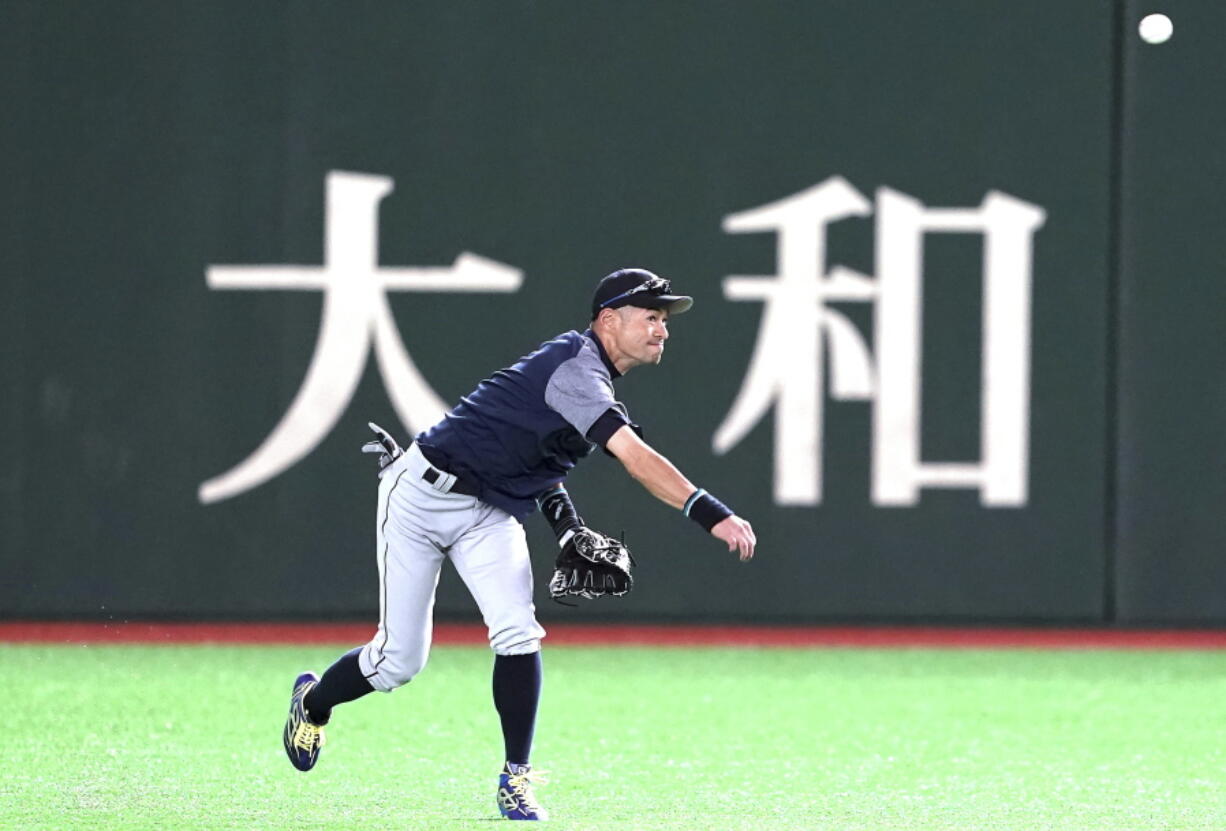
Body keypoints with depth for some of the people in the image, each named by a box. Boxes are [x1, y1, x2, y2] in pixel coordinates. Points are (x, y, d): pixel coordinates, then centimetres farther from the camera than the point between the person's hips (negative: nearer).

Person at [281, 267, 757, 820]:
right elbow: (633, 455, -39)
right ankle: (313, 702, 30)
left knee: (517, 634, -15)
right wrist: (709, 514, -48)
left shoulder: (591, 374, 5)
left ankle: (516, 777, -4)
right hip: (423, 499, -8)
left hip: (491, 514, 8)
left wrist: (563, 518, 4)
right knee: (399, 661, -1)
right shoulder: (576, 369, -26)